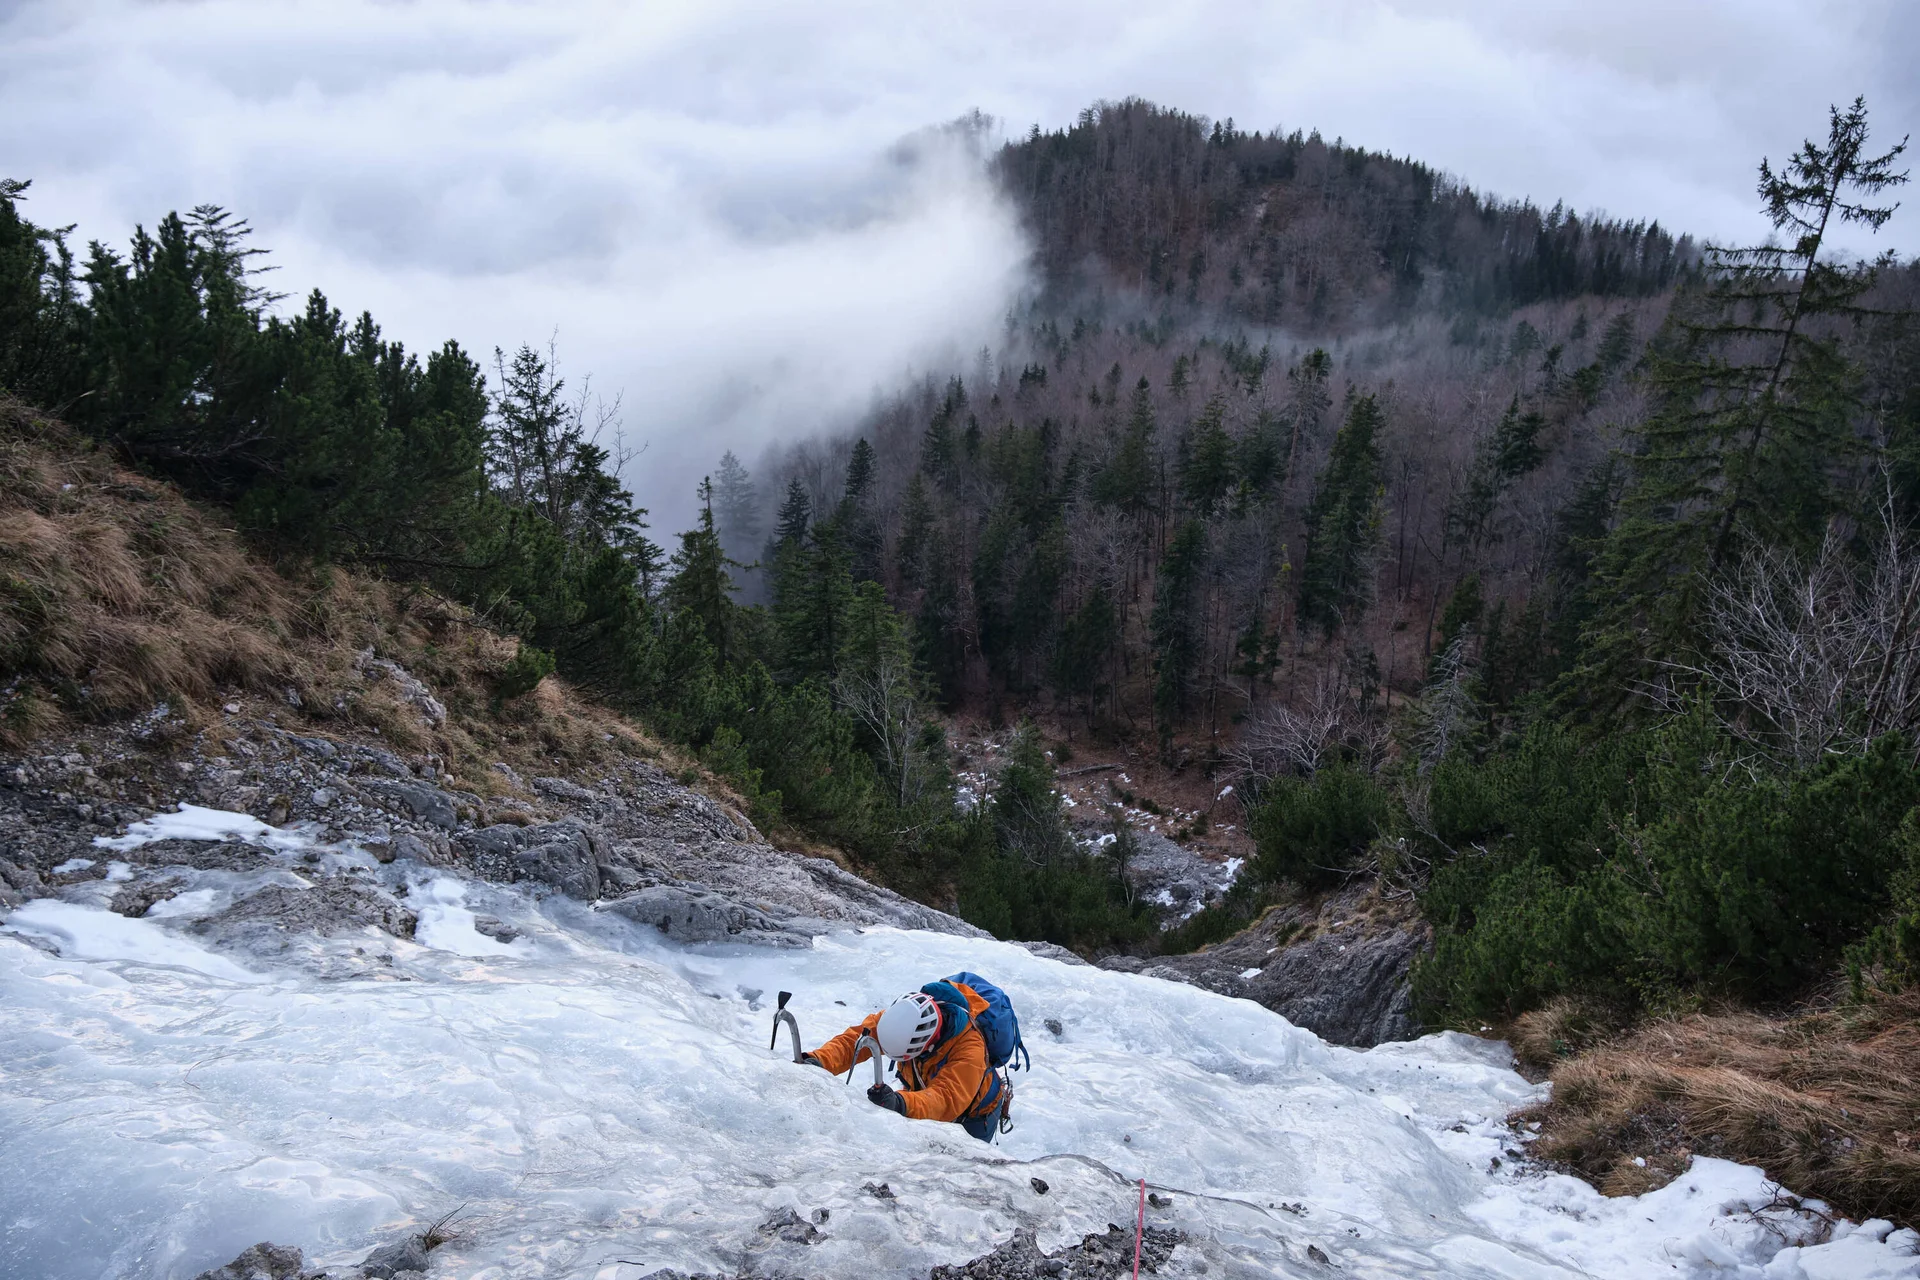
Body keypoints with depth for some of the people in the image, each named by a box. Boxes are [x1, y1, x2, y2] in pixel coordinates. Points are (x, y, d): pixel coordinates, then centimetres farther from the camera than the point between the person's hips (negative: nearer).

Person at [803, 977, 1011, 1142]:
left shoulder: (969, 1049, -44)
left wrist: (900, 1103, -72)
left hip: (972, 1112, -5)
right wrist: (817, 1061, -50)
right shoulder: (903, 1014, -30)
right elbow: (855, 1038, -32)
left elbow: (947, 1099, -55)